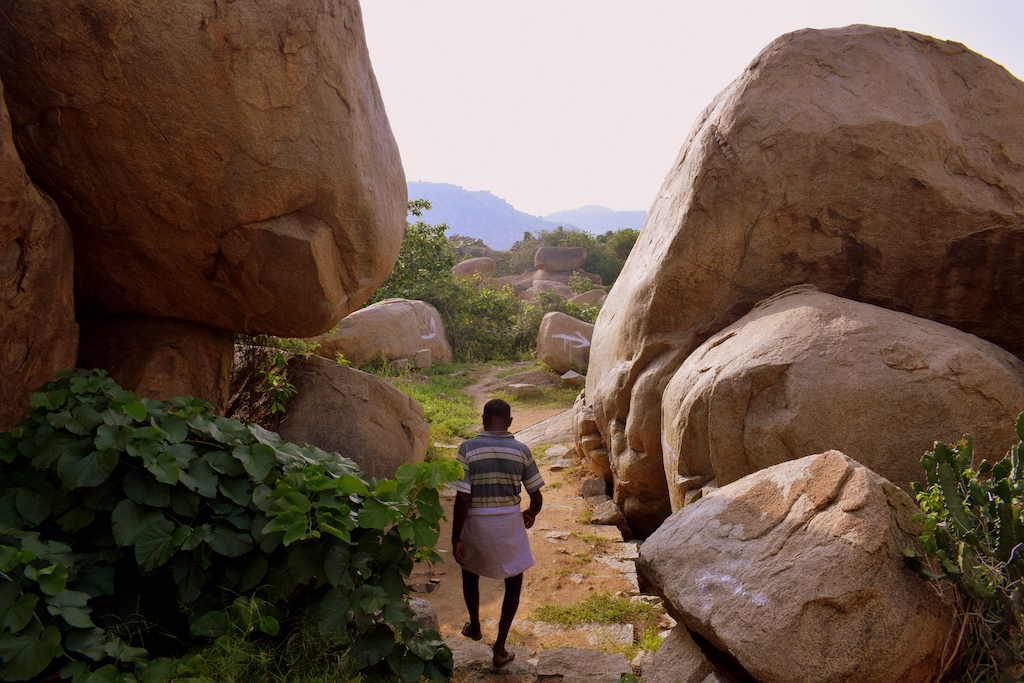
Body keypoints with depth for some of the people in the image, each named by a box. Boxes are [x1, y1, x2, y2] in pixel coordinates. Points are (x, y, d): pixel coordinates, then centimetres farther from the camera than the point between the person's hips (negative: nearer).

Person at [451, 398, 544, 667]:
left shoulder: (468, 449, -13)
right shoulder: (521, 450, -8)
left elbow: (462, 499, -15)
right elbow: (536, 497, -3)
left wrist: (456, 538, -7)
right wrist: (531, 514, 19)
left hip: (476, 522, 0)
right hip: (509, 523, 0)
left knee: (469, 570, 28)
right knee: (514, 583, 18)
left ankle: (474, 626, 45)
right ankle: (500, 648, 17)